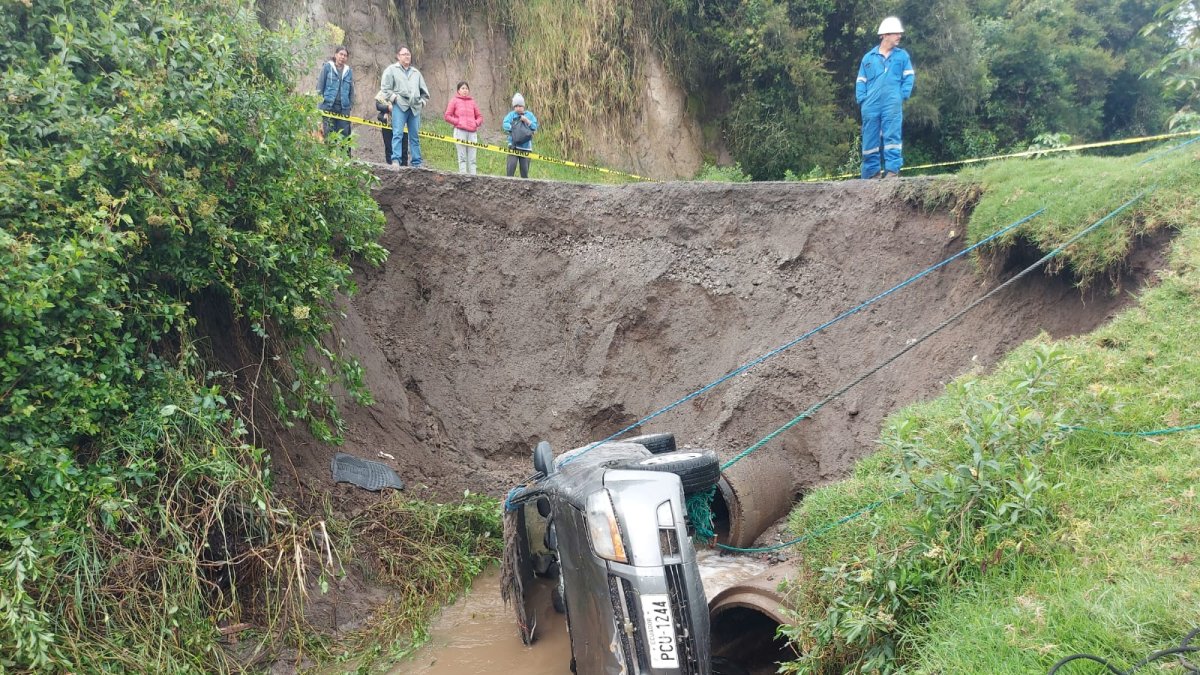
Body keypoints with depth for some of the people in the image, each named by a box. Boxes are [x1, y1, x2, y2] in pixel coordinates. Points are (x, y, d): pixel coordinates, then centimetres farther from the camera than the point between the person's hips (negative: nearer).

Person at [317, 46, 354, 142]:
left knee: (343, 134, 2)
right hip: (328, 106, -3)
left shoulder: (349, 71, 12)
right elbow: (320, 86, 3)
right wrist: (320, 101, -2)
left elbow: (351, 90, 16)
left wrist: (351, 104, 10)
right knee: (328, 134, -3)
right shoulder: (327, 67, 3)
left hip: (344, 108, 3)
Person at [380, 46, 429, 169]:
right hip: (399, 106, -4)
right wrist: (394, 98, -8)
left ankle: (417, 163, 7)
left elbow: (424, 92, 27)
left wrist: (422, 102, 13)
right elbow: (385, 89, 1)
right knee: (398, 134, -12)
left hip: (415, 108, 5)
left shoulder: (416, 72, 24)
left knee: (415, 136, 5)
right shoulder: (391, 70, 9)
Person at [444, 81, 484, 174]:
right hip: (460, 131, -3)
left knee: (472, 159, 1)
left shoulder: (472, 101, 18)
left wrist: (476, 123, 3)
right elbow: (447, 116, 3)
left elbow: (479, 116, 23)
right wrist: (457, 122, -7)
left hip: (472, 132, 3)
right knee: (462, 157, -4)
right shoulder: (454, 100, 8)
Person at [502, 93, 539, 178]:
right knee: (511, 165, -13)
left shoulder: (529, 115, 9)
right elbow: (505, 125, -8)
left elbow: (535, 127, 0)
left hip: (526, 146, 1)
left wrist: (526, 120, -10)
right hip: (513, 145, -1)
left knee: (525, 168, 3)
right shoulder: (511, 115, 6)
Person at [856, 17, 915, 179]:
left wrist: (903, 95, -4)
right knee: (870, 139, 2)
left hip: (892, 104, -1)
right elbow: (860, 81, 14)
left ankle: (892, 170, -11)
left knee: (892, 136, -10)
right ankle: (871, 172, 9)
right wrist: (862, 99, -1)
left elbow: (909, 77, 10)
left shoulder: (902, 55, 13)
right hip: (871, 105, 2)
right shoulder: (869, 58, 14)